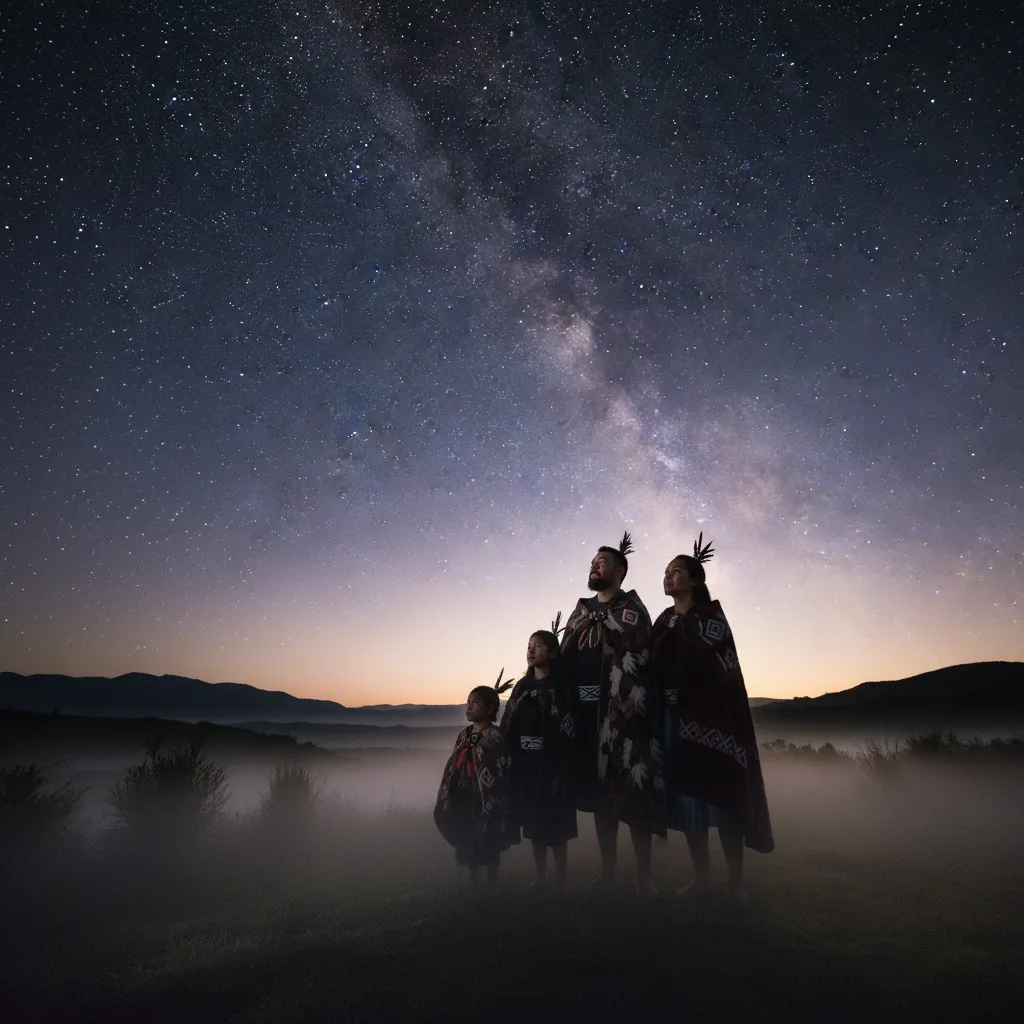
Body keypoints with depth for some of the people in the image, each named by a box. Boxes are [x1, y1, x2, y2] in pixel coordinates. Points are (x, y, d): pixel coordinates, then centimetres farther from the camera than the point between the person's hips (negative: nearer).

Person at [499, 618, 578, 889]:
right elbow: (507, 726, 8)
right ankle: (540, 877, 26)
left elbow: (567, 729, -12)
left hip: (551, 763, -5)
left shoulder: (561, 686, -6)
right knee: (533, 821, 12)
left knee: (554, 822, 1)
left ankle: (560, 880, 15)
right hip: (524, 763, 5)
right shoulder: (522, 686, 10)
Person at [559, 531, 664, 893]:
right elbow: (564, 658, 14)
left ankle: (643, 876, 10)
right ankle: (607, 868, 24)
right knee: (598, 789, 11)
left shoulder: (630, 606, 2)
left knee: (633, 788, -1)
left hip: (623, 709, -5)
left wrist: (633, 700, -21)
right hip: (586, 709, 6)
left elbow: (640, 655, -11)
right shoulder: (580, 611, 18)